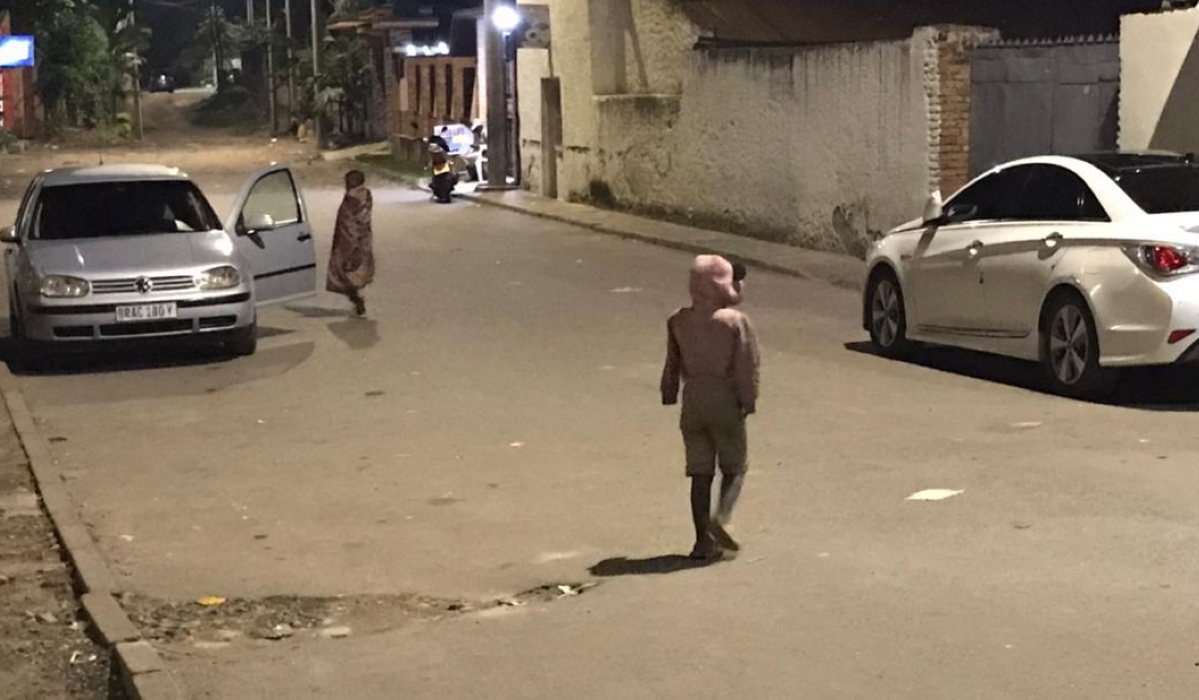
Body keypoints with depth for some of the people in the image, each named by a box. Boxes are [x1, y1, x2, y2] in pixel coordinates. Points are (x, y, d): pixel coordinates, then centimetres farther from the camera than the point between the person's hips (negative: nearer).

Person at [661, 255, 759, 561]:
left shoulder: (678, 322, 2)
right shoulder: (735, 321, -10)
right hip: (725, 401, -4)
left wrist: (669, 394, 19)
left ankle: (703, 539, 7)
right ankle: (720, 517, -15)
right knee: (734, 468, 9)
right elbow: (746, 364, -10)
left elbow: (672, 363, 9)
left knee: (700, 473, 8)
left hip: (693, 402, 4)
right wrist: (748, 399, -1)